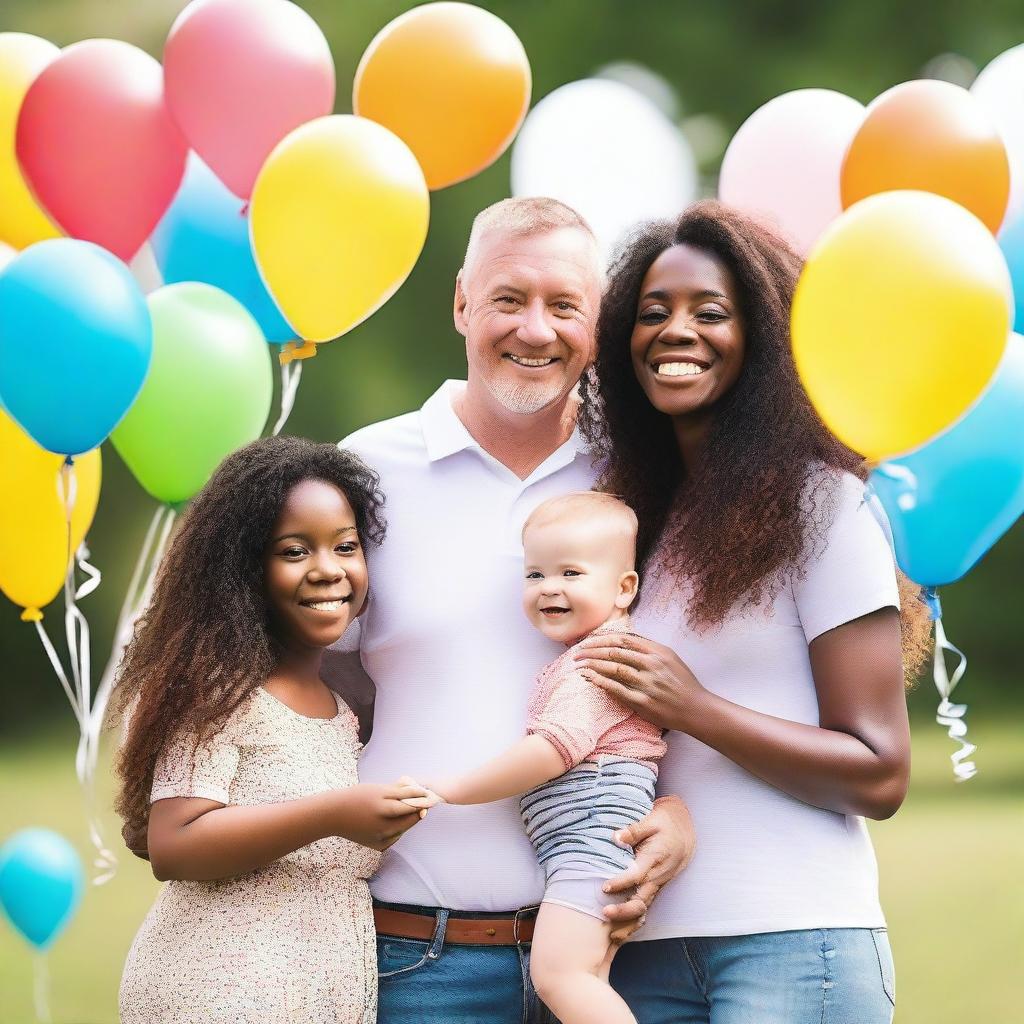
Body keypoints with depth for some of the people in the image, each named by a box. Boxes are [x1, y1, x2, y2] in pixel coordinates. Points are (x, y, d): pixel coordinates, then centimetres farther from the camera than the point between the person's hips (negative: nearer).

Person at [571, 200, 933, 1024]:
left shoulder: (820, 503, -4)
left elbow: (879, 776, -8)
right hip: (648, 945, 5)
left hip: (794, 942, -5)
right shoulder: (642, 518, 13)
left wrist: (696, 708, -15)